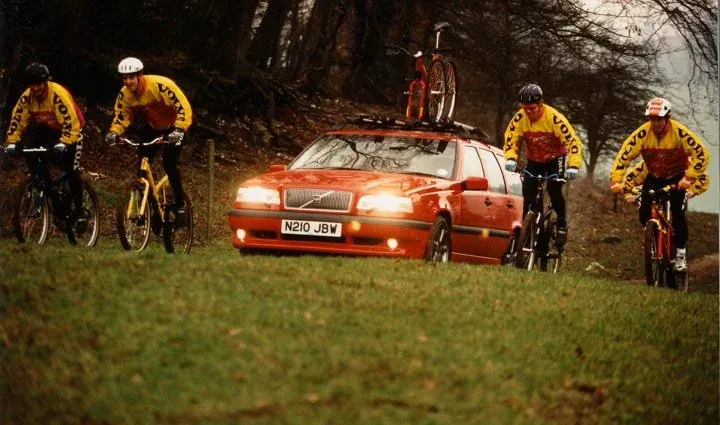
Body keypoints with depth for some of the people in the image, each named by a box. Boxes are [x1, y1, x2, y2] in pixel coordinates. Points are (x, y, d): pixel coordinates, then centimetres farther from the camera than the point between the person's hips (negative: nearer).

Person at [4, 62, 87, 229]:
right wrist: (12, 142, -20)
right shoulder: (26, 97, -14)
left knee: (70, 170, -16)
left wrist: (62, 143, -46)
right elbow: (17, 120, -8)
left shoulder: (57, 94, -31)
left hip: (69, 131, -6)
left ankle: (79, 210, -1)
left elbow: (71, 122, -36)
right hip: (47, 130, 6)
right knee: (30, 156, -17)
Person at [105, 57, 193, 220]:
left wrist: (178, 130, -49)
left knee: (169, 163, -21)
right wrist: (114, 132, -27)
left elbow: (184, 108, -36)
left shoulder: (160, 85, -33)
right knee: (142, 164, -8)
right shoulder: (124, 94, -15)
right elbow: (121, 117, -6)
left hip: (173, 127, -6)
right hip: (153, 128, 6)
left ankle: (180, 204, -6)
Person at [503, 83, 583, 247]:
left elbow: (573, 141, -31)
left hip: (555, 158, -3)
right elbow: (510, 139, -14)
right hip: (534, 161, 3)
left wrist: (573, 166, -42)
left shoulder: (554, 117, -29)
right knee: (528, 196, -9)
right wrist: (510, 158, -34)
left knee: (554, 189, -25)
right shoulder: (520, 118, -19)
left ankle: (562, 225, -6)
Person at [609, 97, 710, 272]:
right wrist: (616, 180, -35)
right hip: (654, 177, 2)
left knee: (677, 213, -18)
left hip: (677, 177, -2)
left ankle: (680, 255, -3)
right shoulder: (642, 133, -22)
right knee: (645, 216, -11)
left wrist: (689, 177, -36)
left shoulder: (679, 132, -27)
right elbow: (624, 154, -24)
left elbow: (702, 154, -28)